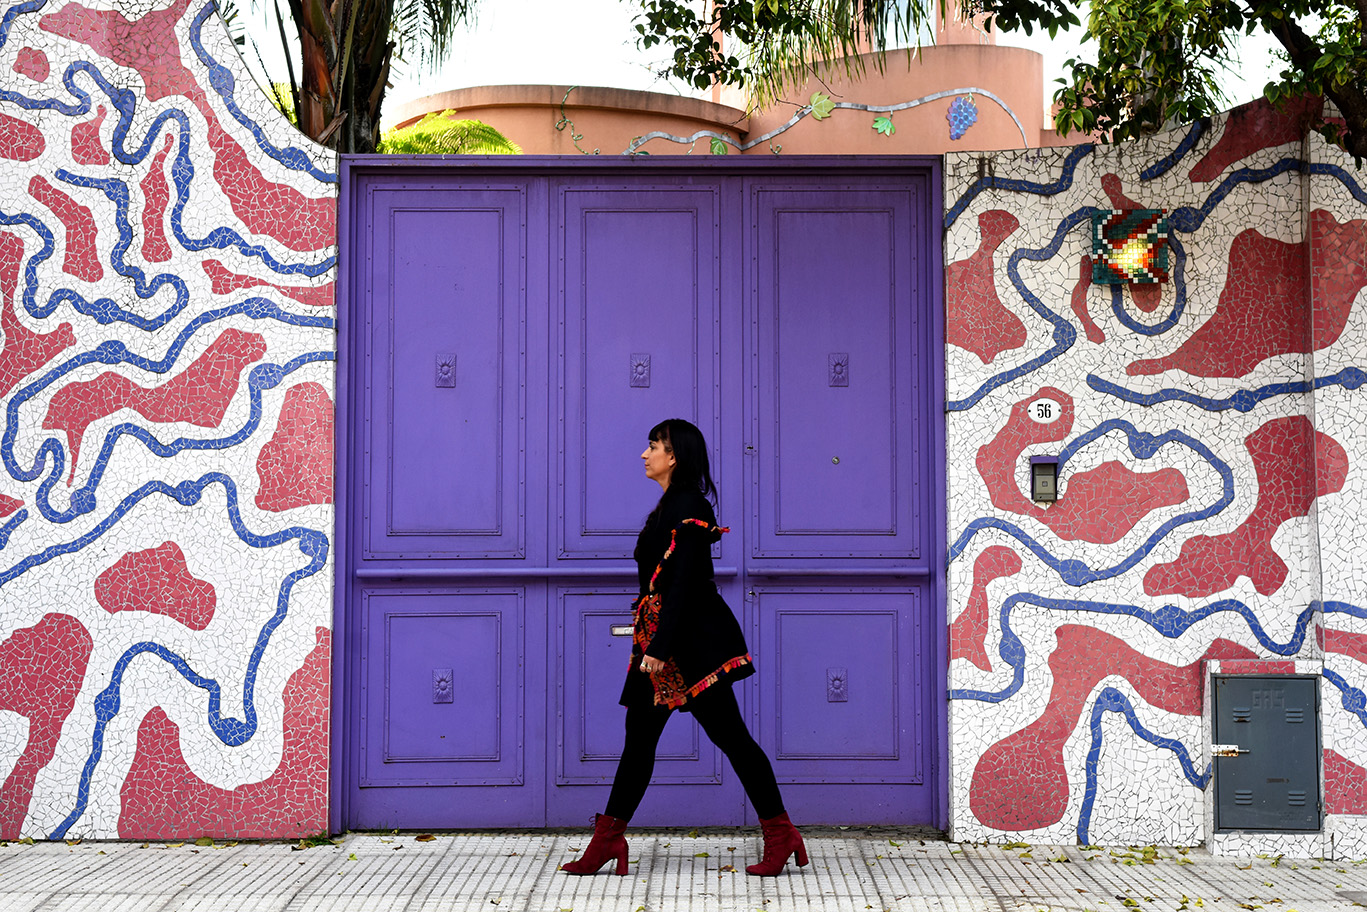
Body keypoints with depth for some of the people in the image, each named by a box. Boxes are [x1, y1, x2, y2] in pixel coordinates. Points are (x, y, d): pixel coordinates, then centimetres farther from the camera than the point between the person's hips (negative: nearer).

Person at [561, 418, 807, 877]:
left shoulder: (688, 507, -14)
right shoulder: (669, 506, 15)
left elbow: (683, 583, -20)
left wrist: (660, 647, -23)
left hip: (691, 641, -10)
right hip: (661, 640, 10)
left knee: (730, 735, -5)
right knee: (639, 736, 9)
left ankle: (780, 834, 2)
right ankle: (608, 839, 13)